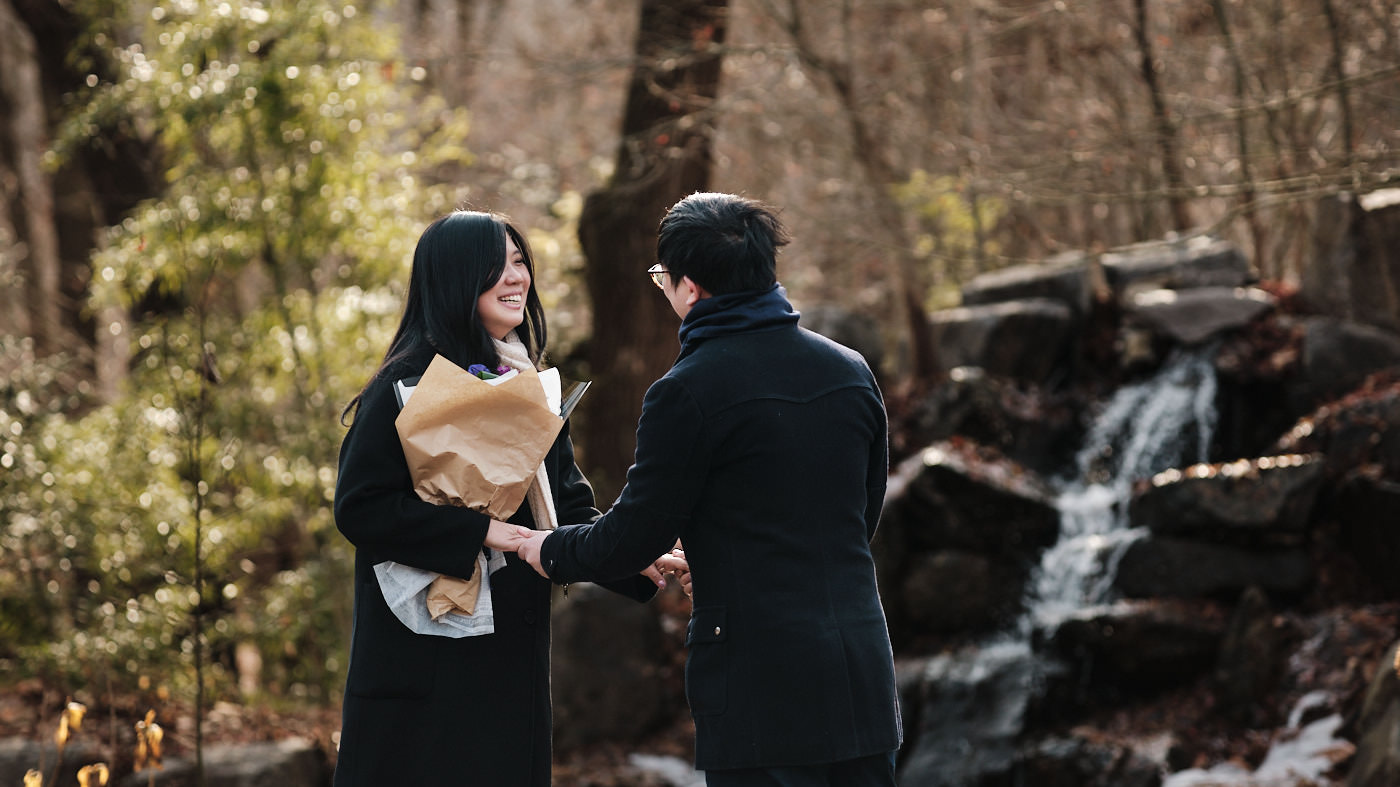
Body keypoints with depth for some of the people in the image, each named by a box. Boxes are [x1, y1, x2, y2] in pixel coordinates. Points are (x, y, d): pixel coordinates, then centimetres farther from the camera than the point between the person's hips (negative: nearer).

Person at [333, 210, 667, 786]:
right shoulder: (411, 381, -9)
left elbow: (570, 508, 11)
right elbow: (359, 507, -16)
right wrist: (479, 532, -20)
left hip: (511, 658, 7)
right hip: (428, 660, -7)